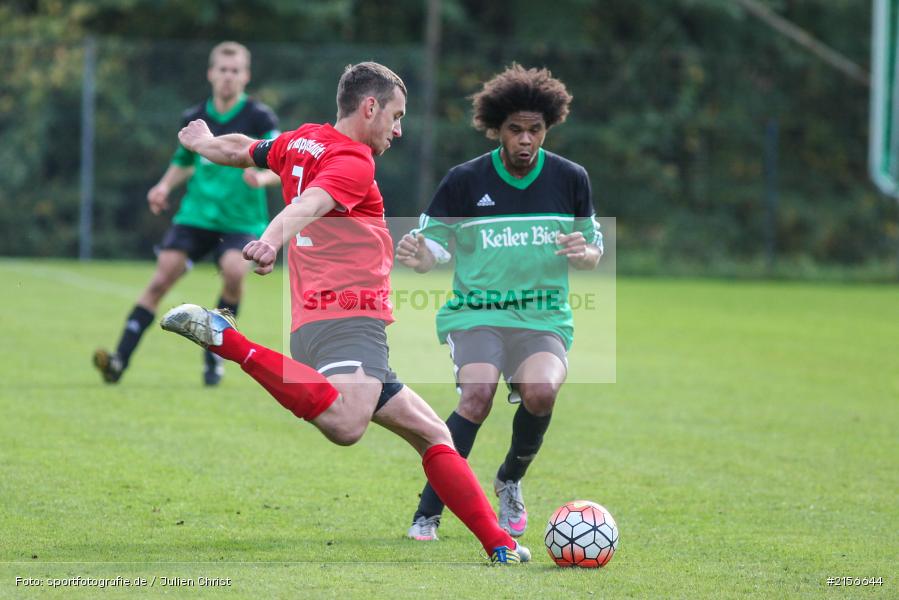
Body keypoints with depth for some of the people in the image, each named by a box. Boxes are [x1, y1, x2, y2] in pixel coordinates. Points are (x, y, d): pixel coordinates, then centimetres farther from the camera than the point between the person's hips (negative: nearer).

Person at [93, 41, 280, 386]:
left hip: (241, 219, -3)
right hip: (196, 214, 3)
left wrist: (262, 177, -29)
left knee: (234, 269, -30)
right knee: (163, 276, -12)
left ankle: (215, 354, -9)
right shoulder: (195, 119, 8)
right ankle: (120, 360, -12)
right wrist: (165, 186, 6)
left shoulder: (259, 118, -5)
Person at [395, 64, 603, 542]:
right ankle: (427, 514, -19)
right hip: (476, 312, -2)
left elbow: (594, 252, 14)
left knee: (540, 391, -28)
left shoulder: (570, 179, 5)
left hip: (545, 318, 2)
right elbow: (433, 248, 2)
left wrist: (583, 253, -11)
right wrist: (416, 256, -22)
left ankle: (510, 482, 3)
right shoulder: (464, 181, -1)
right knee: (478, 393, -29)